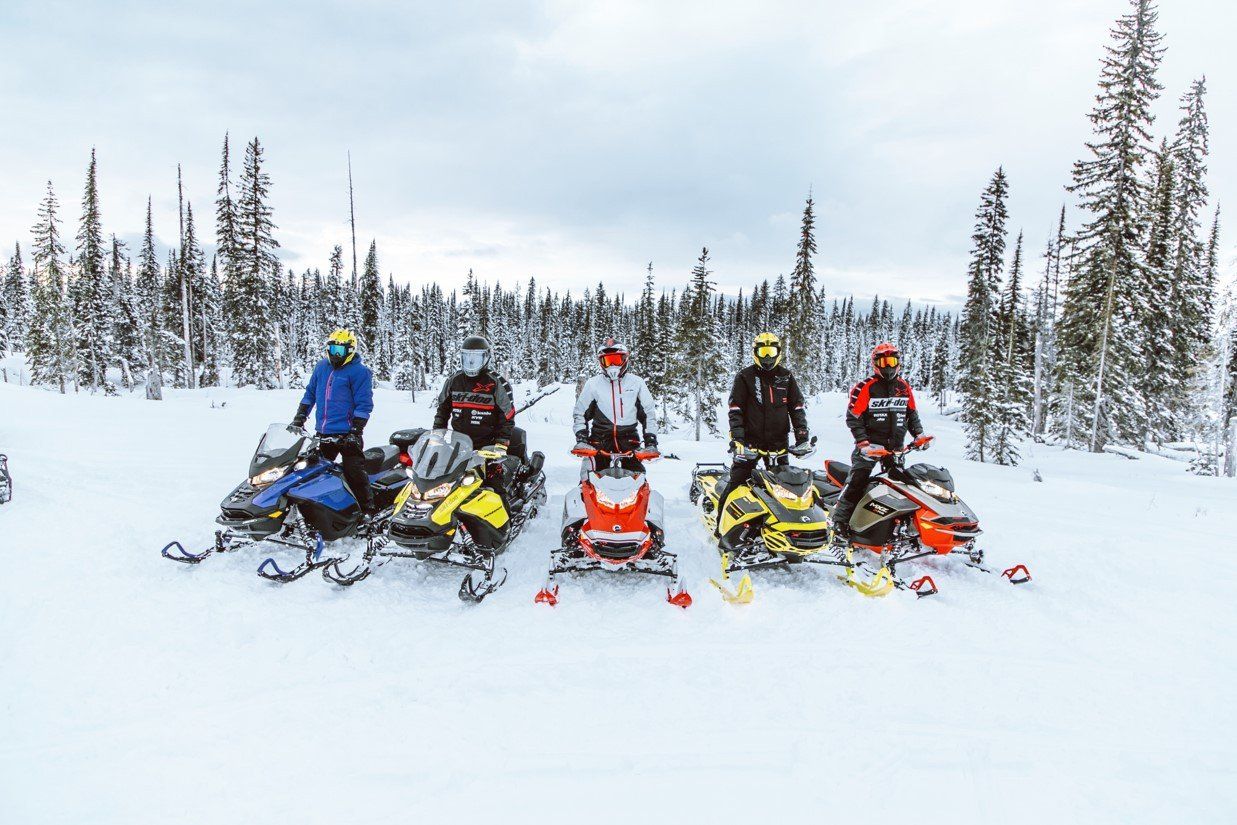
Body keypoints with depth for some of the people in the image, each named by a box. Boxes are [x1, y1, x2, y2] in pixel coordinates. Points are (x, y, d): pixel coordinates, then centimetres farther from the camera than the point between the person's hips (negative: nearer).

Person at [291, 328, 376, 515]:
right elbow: (310, 393, 22)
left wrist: (355, 431, -17)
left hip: (347, 434, -7)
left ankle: (367, 509, -3)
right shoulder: (322, 367, 13)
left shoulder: (359, 371, -7)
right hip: (323, 433, 7)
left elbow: (364, 404, -11)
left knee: (354, 472, -10)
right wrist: (299, 418, 14)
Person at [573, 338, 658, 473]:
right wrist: (581, 439, 1)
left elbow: (649, 413, 11)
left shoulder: (637, 383, 9)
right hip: (600, 439, 0)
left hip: (629, 438, 0)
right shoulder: (592, 384, 9)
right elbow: (579, 413, 13)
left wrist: (651, 442, 5)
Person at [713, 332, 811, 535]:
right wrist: (737, 438, -14)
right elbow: (735, 409, -3)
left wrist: (802, 436, 0)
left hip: (779, 440, 3)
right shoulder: (745, 376, 0)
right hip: (751, 440, -3)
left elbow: (797, 407, 11)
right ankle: (721, 523, 0)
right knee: (736, 482, -7)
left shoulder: (786, 376, 10)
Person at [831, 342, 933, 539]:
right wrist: (863, 443, -16)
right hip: (871, 445, -5)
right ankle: (840, 519, -8)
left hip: (896, 447, 6)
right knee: (856, 482, -13)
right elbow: (853, 417, -9)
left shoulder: (904, 387, 11)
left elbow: (912, 414, 22)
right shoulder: (865, 387, -7)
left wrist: (919, 435, 9)